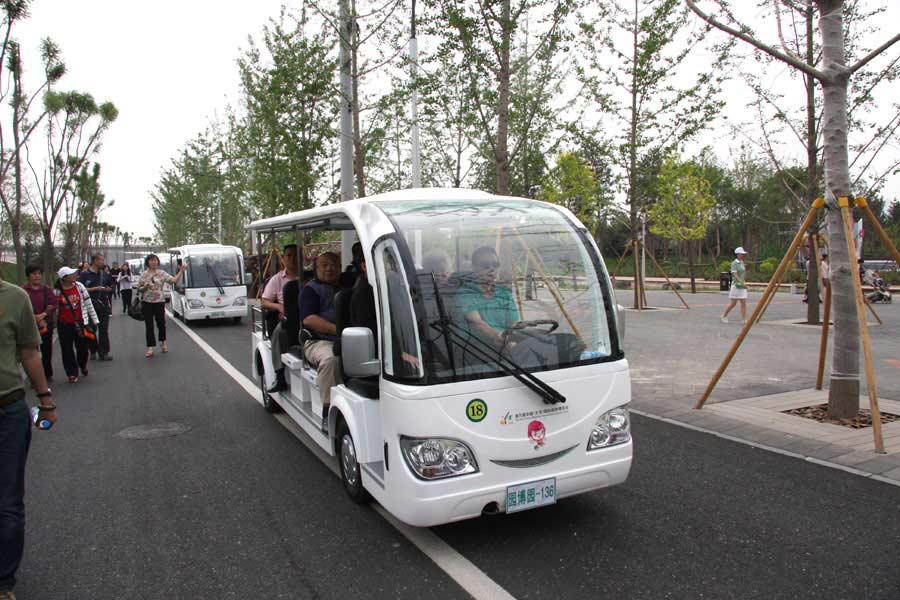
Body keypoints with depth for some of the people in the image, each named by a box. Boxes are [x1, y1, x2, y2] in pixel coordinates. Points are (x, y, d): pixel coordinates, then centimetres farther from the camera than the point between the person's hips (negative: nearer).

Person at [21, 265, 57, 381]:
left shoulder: (47, 289, 7)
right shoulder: (23, 290, -3)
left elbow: (53, 304, 1)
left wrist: (43, 314, -14)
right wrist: (36, 318, -14)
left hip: (46, 323, 3)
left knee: (47, 350, 10)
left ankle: (47, 374, 25)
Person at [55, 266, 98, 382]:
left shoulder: (79, 286, -3)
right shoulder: (57, 291, -6)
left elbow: (88, 303, 2)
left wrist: (94, 319, 4)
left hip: (80, 323, 1)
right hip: (64, 325, -1)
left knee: (83, 347, 7)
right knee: (67, 350, 3)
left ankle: (83, 366, 36)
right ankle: (72, 373, 15)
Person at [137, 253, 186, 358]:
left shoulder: (162, 273, 3)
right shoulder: (143, 274, 5)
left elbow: (174, 280, -8)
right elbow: (139, 289, 8)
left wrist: (181, 271, -17)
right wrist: (144, 287, -13)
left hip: (159, 302, 0)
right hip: (147, 302, 1)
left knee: (161, 323, 6)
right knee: (149, 325, 1)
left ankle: (163, 343, 29)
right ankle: (150, 348, 3)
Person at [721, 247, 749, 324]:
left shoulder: (742, 263, 12)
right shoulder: (734, 263, -11)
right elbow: (735, 275, -22)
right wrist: (742, 283, -31)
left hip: (742, 285, 7)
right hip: (736, 285, -7)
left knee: (743, 302, 0)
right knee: (733, 303, -1)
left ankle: (744, 319, -2)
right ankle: (724, 316, 17)